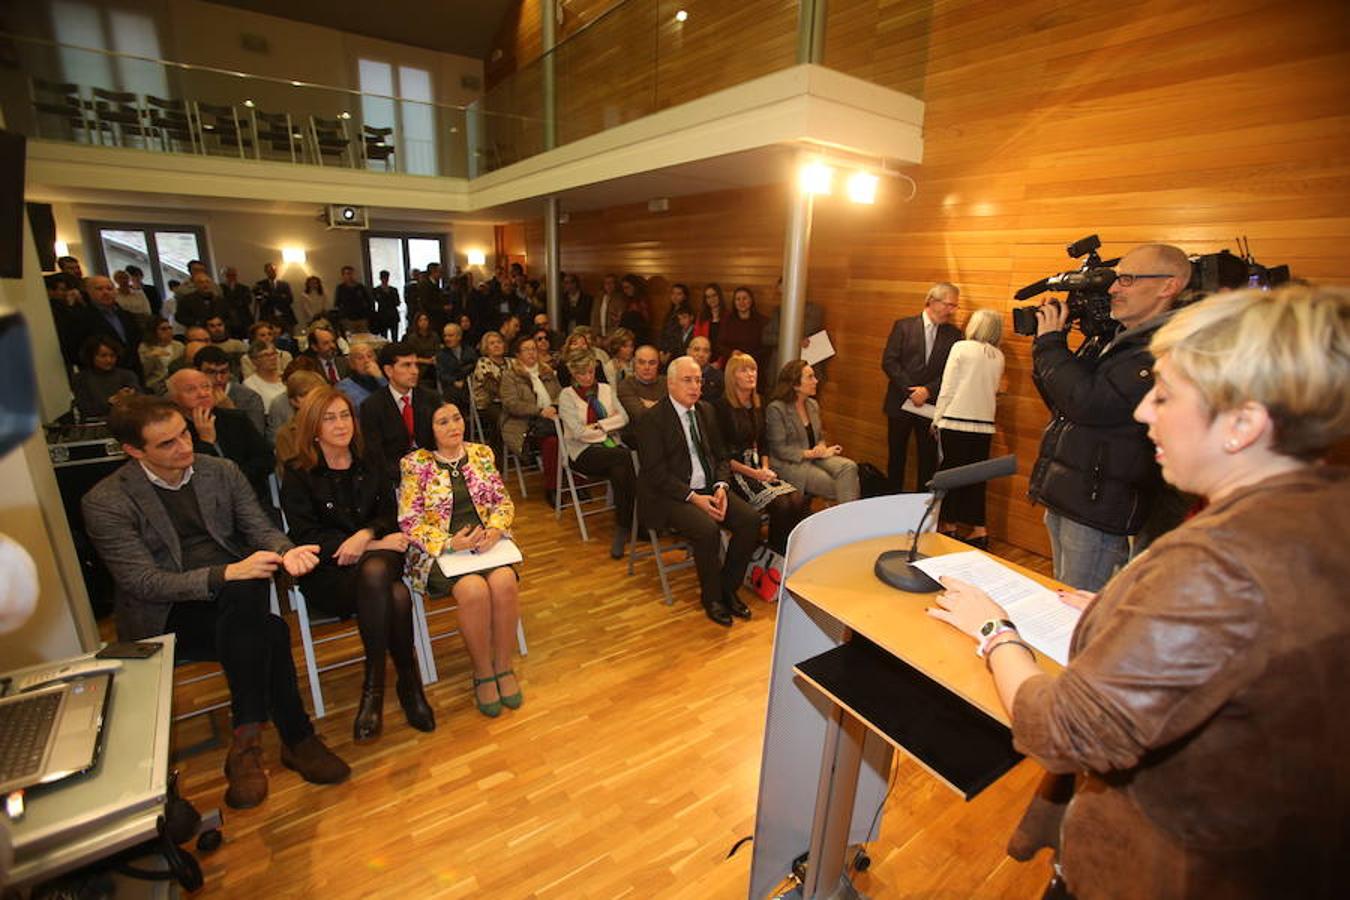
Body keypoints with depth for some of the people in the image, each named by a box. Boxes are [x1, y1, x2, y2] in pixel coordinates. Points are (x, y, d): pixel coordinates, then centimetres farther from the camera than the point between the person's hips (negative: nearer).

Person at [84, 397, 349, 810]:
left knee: (243, 596, -34)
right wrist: (225, 573, -29)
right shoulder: (105, 503, -8)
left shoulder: (221, 471, 4)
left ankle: (248, 740, -23)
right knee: (269, 633, -31)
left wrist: (286, 551, -21)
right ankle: (296, 738, -17)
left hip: (237, 592, 3)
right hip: (165, 617, -3)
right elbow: (144, 583, -14)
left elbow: (261, 529, 3)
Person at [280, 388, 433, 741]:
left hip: (378, 561, 3)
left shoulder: (369, 464, 13)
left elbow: (389, 514, 8)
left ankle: (374, 689, -20)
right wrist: (376, 545, -15)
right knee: (397, 596, -34)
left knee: (375, 572, -35)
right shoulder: (298, 474, 2)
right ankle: (408, 683, -16)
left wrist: (366, 535, -17)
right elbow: (307, 536, -6)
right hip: (328, 575, -3)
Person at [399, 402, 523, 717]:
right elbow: (409, 521, -6)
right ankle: (483, 673, -7)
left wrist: (495, 529, -10)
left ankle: (503, 665, -7)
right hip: (439, 549, -3)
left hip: (485, 541, 3)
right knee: (474, 590, -30)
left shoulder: (481, 453, 9)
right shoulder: (415, 463, -1)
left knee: (505, 582, -27)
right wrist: (450, 543, -19)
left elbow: (503, 501, 10)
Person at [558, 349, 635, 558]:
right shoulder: (566, 395, 3)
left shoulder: (605, 389, 16)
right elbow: (578, 431, -9)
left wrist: (600, 425, -7)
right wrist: (607, 433, -2)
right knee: (623, 457, -33)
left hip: (611, 447, 4)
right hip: (583, 451, -3)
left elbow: (623, 417, 6)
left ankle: (622, 528, -21)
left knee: (619, 470, -33)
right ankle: (634, 521, -23)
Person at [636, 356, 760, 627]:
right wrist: (693, 498, -21)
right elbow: (656, 473, -14)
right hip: (671, 496, -6)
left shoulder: (706, 411, 12)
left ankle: (728, 588, 3)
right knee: (707, 529, -31)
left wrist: (721, 487, -5)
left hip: (708, 489, 7)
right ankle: (711, 597, -5)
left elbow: (720, 457, 15)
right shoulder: (652, 419, -9)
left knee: (751, 518, -15)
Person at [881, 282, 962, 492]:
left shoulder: (954, 334, 4)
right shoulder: (903, 326, 0)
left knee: (928, 459, 4)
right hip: (901, 403, -1)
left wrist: (928, 390, -15)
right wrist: (910, 390, -14)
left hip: (931, 406, 1)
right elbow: (889, 362, -7)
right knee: (896, 456, 9)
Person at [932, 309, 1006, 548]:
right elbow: (993, 390, 14)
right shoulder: (998, 356, 8)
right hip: (984, 424, 4)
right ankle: (979, 530, 11)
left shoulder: (961, 348, -6)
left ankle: (949, 526, 15)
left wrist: (937, 418, -1)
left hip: (955, 422, -4)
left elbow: (947, 388, -7)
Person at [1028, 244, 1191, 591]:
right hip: (1063, 500, 9)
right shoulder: (1113, 340, 14)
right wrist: (1048, 344, 5)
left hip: (1100, 512, -9)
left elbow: (1088, 403, -26)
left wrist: (1050, 343, -12)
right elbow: (1062, 405, 18)